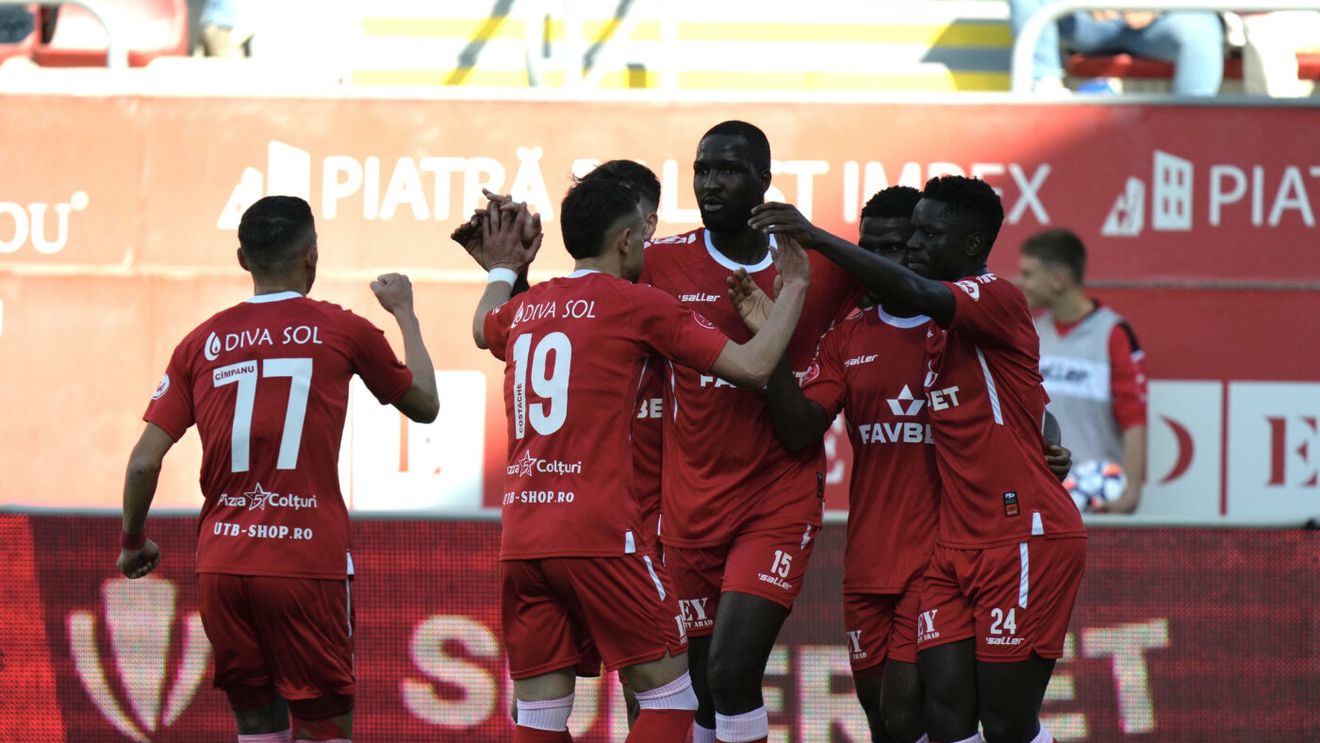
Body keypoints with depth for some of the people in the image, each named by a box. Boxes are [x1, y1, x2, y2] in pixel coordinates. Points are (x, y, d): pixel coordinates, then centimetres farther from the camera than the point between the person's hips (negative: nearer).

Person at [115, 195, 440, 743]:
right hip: (306, 565, -3)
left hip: (221, 569, 3)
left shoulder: (203, 343, 7)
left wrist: (133, 543, 20)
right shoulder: (343, 331, 1)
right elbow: (425, 405, 18)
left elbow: (144, 462, 3)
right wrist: (404, 313, 32)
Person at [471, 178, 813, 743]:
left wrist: (503, 271, 57)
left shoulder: (523, 309, 16)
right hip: (598, 534, -6)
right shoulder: (639, 305, -1)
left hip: (520, 540, 6)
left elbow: (484, 329, 42)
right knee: (669, 694, 3)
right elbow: (751, 367, -4)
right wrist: (793, 290, 9)